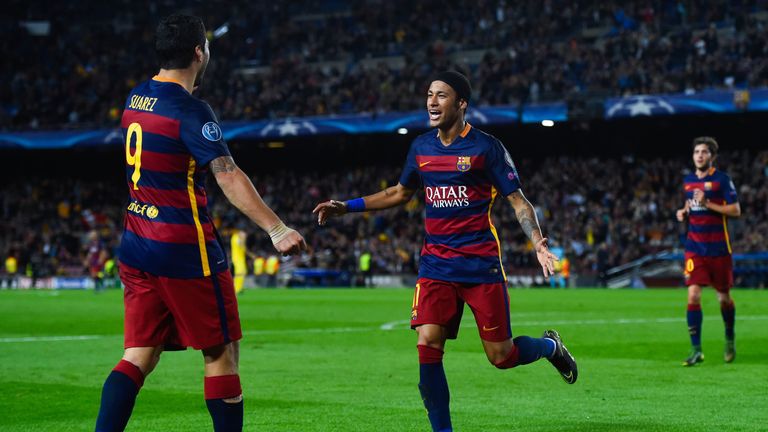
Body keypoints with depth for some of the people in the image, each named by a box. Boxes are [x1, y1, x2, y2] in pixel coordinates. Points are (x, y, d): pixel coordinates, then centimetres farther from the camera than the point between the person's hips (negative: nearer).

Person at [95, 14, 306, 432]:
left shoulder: (136, 98, 8)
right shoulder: (190, 110, -16)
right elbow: (229, 178, -25)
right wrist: (277, 229, -30)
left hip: (136, 246, 8)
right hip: (185, 251, -8)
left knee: (139, 355, 7)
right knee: (222, 352, 4)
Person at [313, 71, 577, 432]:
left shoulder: (486, 147, -7)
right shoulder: (421, 147, 8)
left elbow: (518, 201, -6)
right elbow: (400, 192, 24)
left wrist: (537, 242, -23)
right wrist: (346, 207, 19)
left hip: (481, 265, -4)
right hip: (436, 264, 4)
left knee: (501, 357, 1)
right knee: (427, 347, -13)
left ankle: (549, 346, 36)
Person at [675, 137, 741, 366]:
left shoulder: (722, 179, -7)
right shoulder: (688, 181, 9)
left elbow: (736, 210, -12)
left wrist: (707, 204, -21)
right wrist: (684, 211, 4)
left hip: (719, 249, -3)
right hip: (695, 248, 3)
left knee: (724, 297, 8)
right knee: (693, 295, -10)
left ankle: (730, 339, 35)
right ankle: (696, 350, -7)